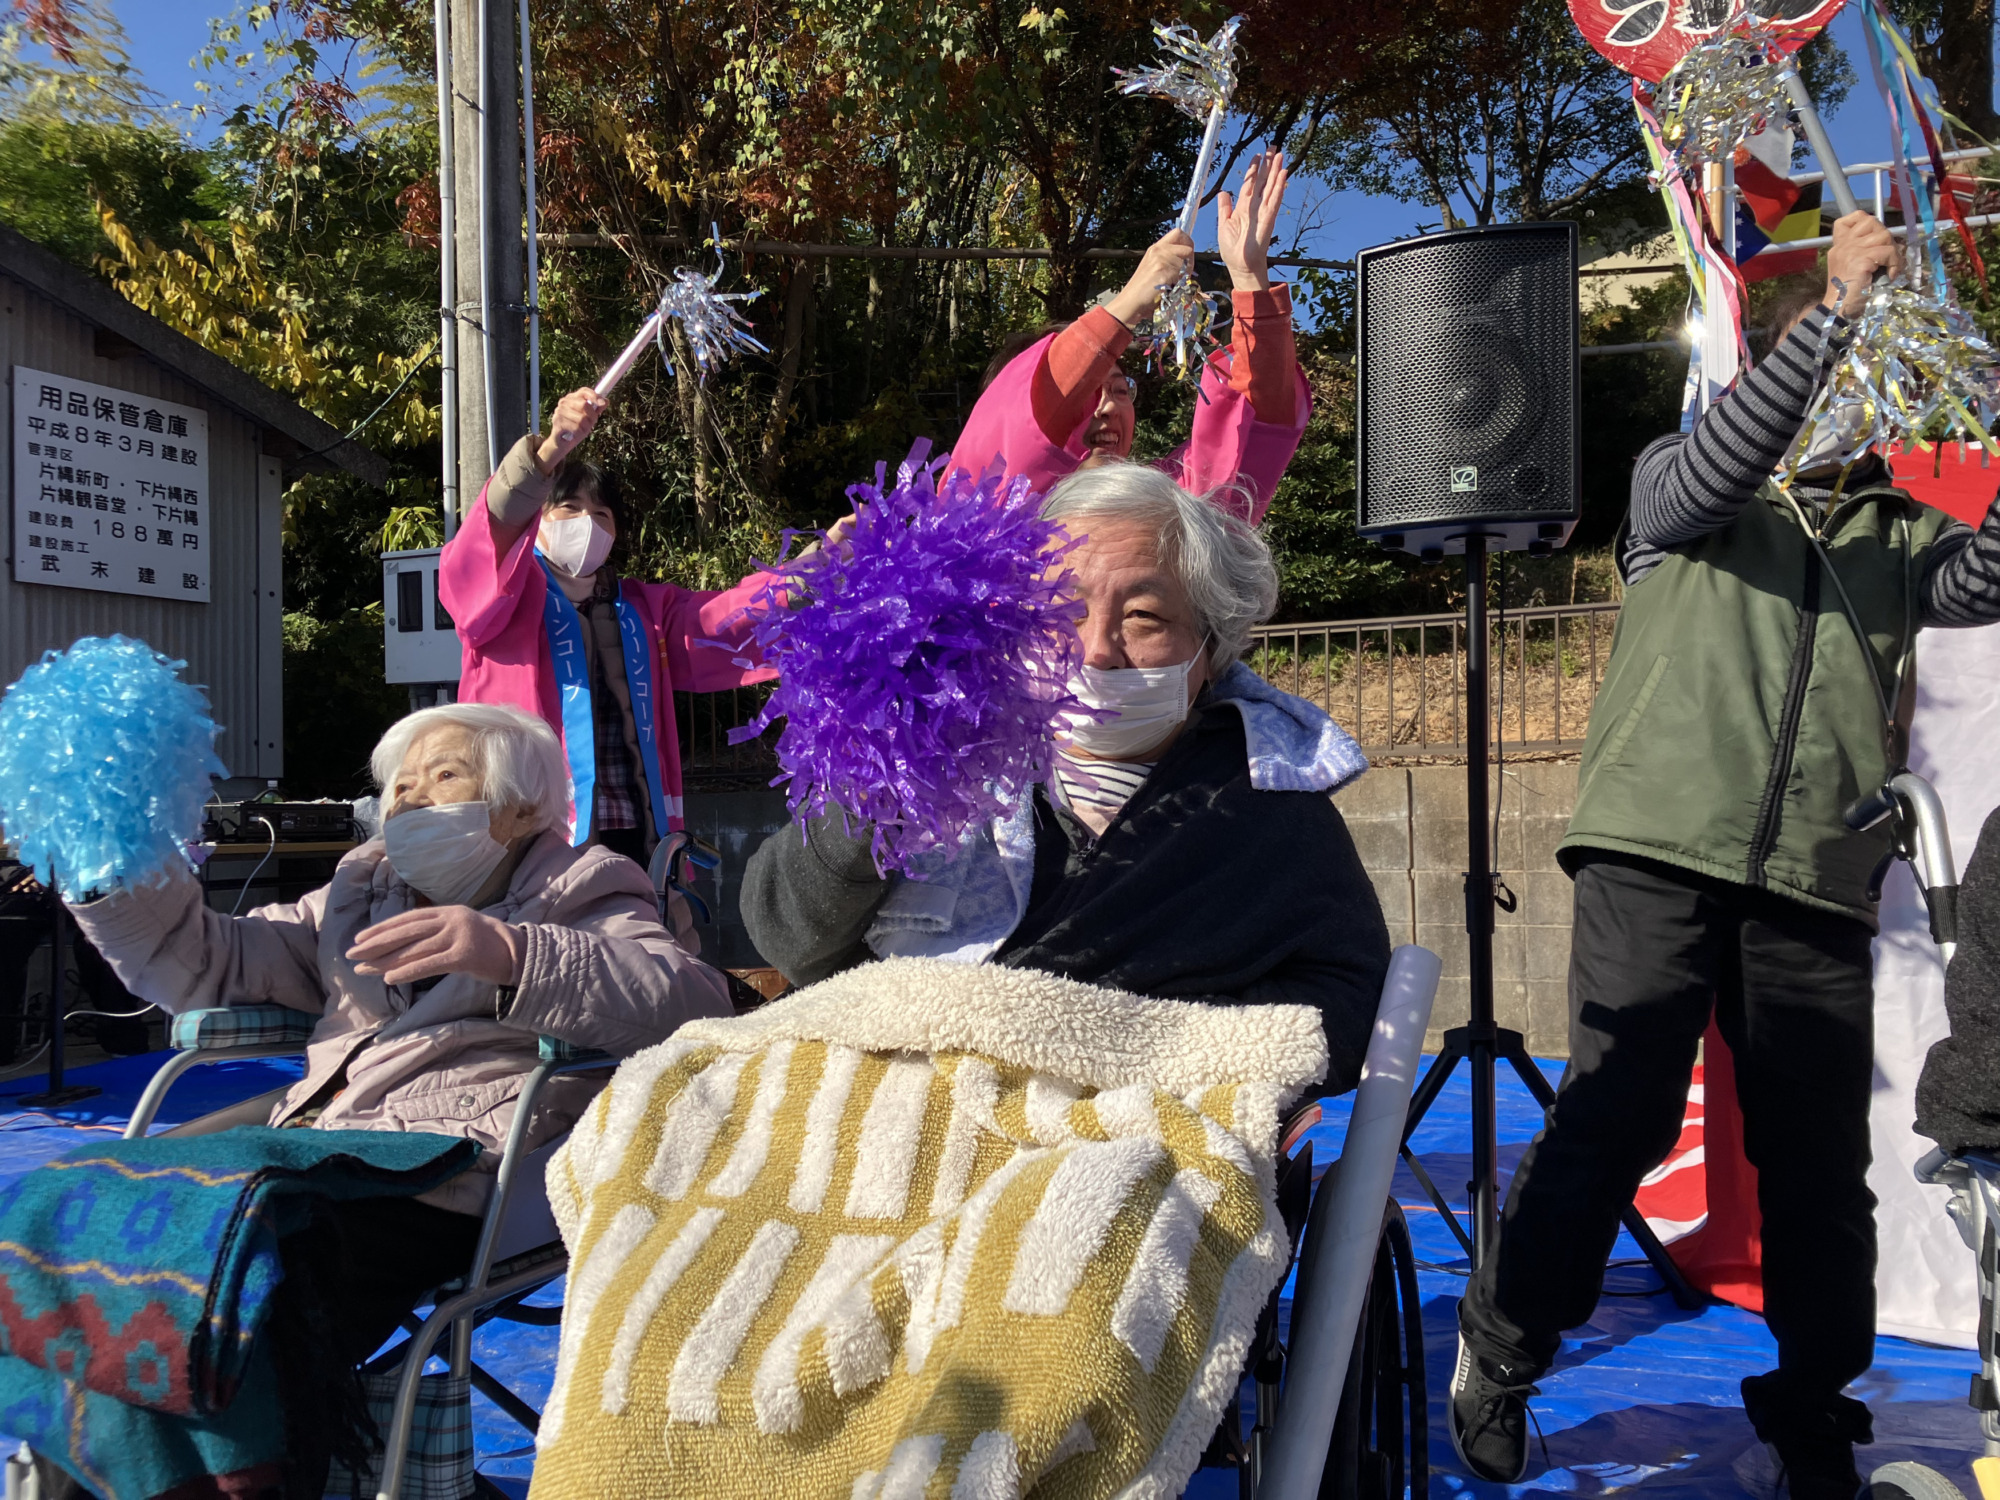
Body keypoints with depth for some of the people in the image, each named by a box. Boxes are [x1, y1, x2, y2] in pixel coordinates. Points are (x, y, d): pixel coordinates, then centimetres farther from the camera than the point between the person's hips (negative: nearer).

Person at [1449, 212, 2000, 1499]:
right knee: (1621, 1111, -7)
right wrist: (1835, 307, -15)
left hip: (1816, 888, 4)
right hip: (1658, 856, -3)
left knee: (1820, 1156, 4)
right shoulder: (1680, 489, 12)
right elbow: (1717, 466, -11)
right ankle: (1499, 1357, 9)